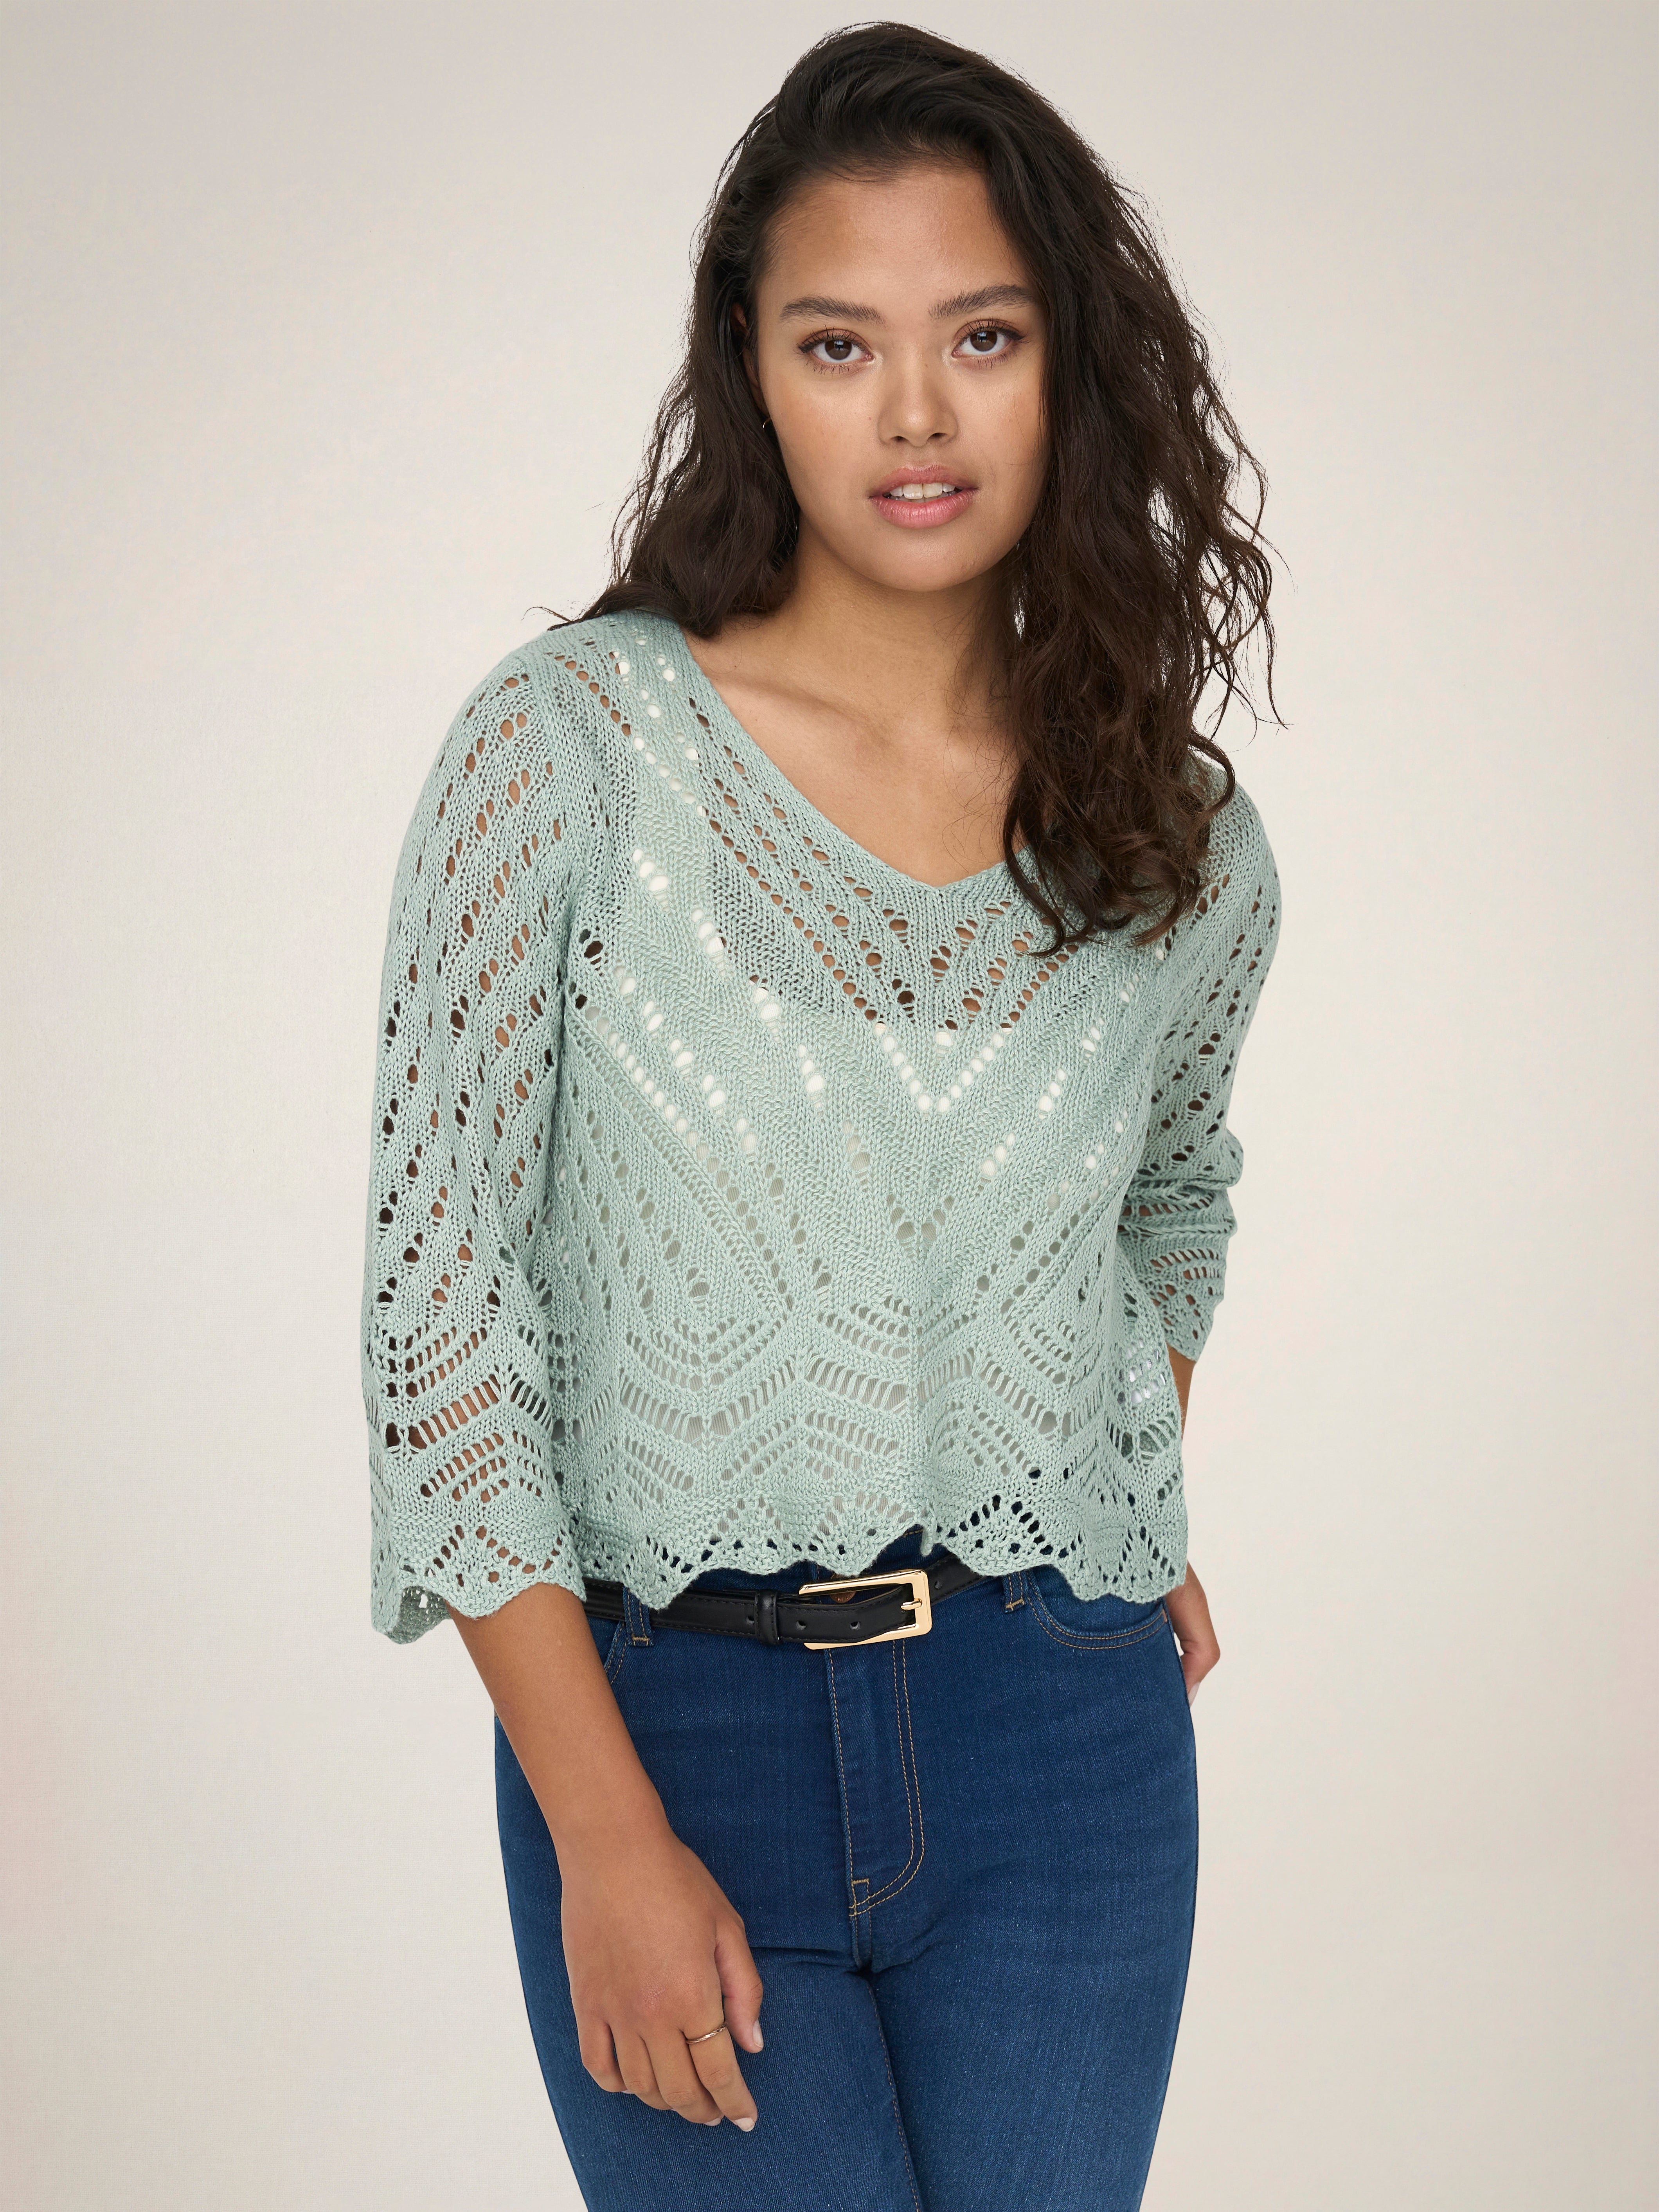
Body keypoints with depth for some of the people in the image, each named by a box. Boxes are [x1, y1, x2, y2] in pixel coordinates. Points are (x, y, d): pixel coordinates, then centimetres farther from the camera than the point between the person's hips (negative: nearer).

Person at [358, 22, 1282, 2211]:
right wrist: (607, 1830, -13)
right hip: (663, 1721, -2)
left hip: (1063, 1731, 3)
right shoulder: (570, 746, -9)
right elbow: (439, 1295, -10)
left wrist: (1132, 1519, 12)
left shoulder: (1183, 842, 1)